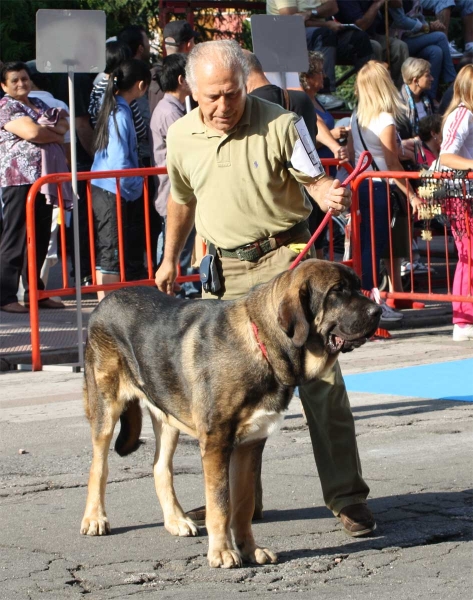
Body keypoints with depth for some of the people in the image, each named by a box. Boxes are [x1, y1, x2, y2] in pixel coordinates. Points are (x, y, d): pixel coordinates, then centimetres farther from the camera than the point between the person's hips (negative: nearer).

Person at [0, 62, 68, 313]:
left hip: (43, 179, 8)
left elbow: (64, 125, 13)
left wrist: (49, 129, -8)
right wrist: (57, 136, -2)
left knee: (40, 240, 10)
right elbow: (31, 132, -19)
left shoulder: (38, 104, 20)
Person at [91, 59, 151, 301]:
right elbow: (119, 162, -19)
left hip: (101, 189, 9)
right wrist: (137, 186, -7)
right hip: (114, 193, -9)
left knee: (104, 254, 13)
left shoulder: (111, 107, 10)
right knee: (112, 256, -6)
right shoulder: (121, 113, -17)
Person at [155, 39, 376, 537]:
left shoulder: (279, 125, -9)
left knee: (320, 375, -10)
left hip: (287, 256, -4)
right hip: (228, 271, 4)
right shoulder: (181, 137, 5)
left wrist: (330, 195, -32)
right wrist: (170, 258, 24)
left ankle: (346, 496, -5)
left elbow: (314, 178, -9)